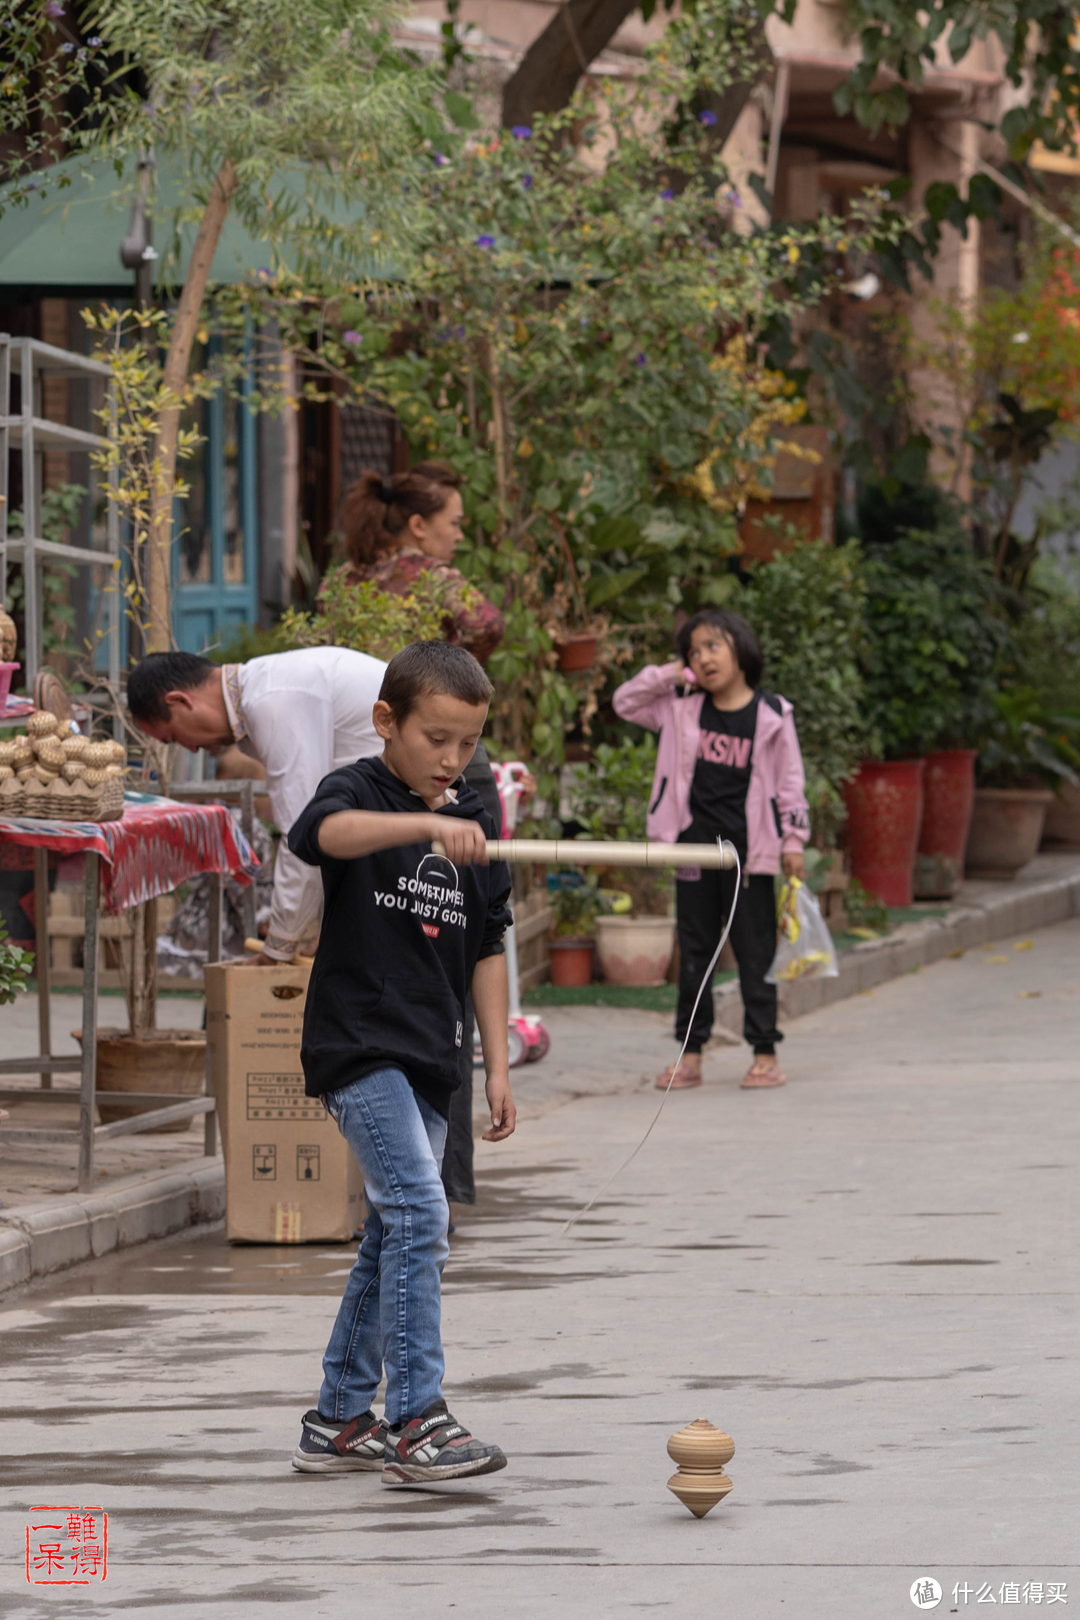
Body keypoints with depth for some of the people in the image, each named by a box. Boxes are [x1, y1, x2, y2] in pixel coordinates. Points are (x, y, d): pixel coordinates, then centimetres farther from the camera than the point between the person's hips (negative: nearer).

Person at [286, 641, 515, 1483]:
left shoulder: (472, 821, 11)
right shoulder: (358, 790, -7)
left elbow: (486, 949, 16)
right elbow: (327, 831, -33)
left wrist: (498, 1064, 12)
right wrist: (427, 824, -49)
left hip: (428, 1058, 7)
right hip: (358, 1042, -7)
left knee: (395, 1235, 11)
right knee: (419, 1213, -18)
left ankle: (340, 1419, 21)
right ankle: (414, 1421, -19)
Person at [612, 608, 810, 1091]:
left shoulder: (770, 715, -1)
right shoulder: (682, 709, 7)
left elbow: (789, 780, 2)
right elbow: (625, 702, 12)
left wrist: (793, 840, -3)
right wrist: (669, 675, 1)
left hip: (748, 849, -3)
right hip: (695, 846, 3)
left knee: (755, 951, 1)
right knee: (694, 951, 8)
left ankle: (765, 1051, 7)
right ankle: (690, 1054, 13)